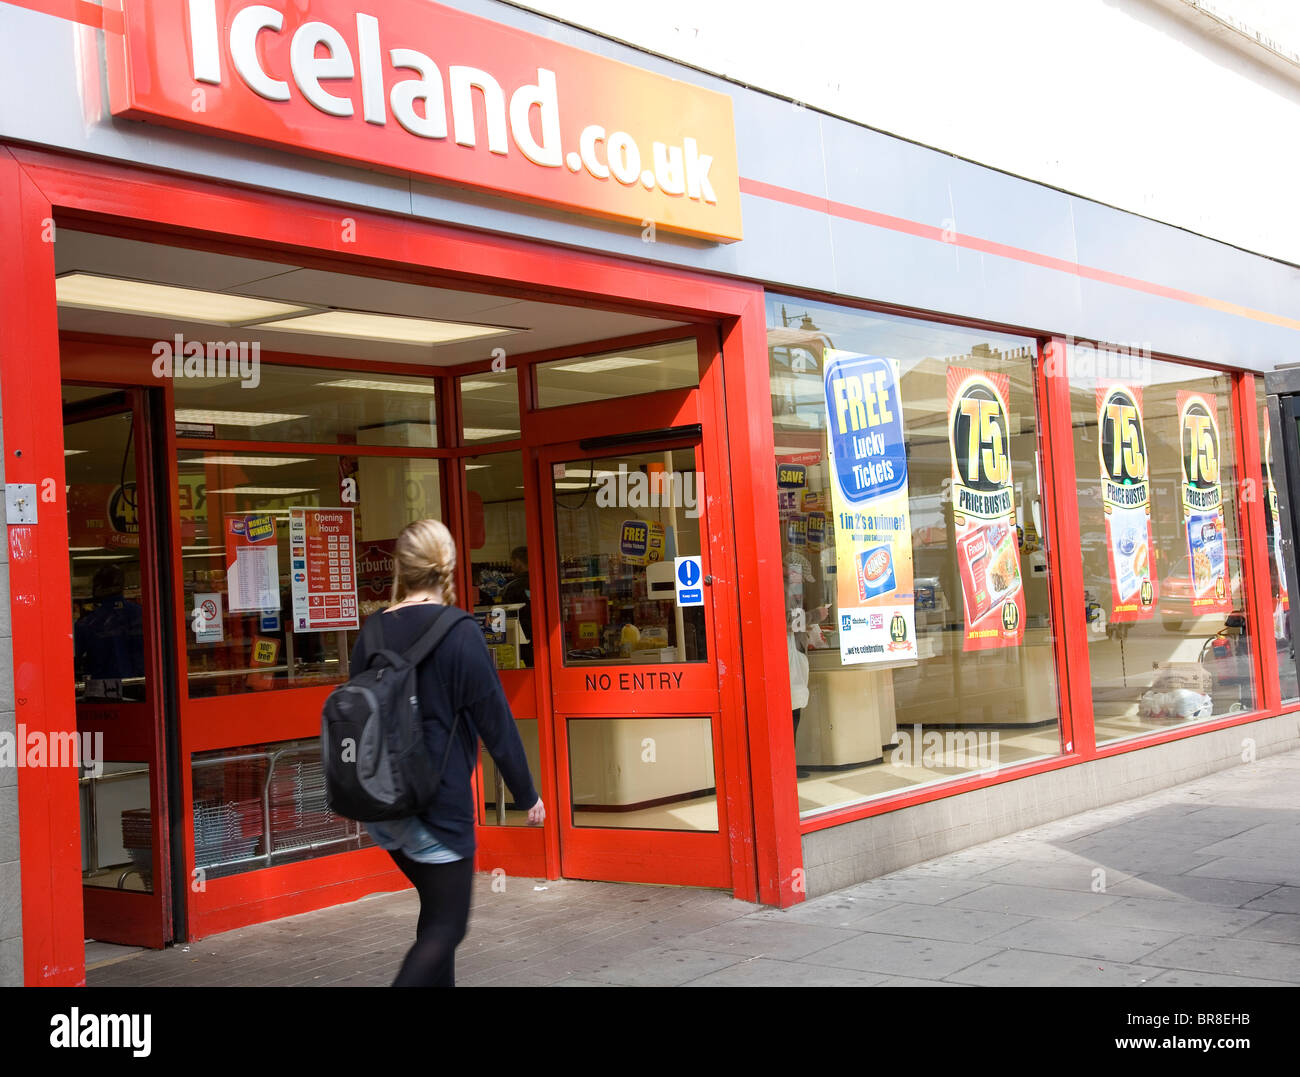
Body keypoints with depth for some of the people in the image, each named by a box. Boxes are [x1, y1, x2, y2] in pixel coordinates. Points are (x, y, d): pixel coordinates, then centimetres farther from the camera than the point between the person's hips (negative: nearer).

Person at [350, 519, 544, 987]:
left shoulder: (373, 632, 3)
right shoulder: (459, 633, -13)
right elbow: (495, 719, -10)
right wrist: (527, 794, 1)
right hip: (439, 802, -6)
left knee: (437, 911, 21)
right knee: (446, 926, 0)